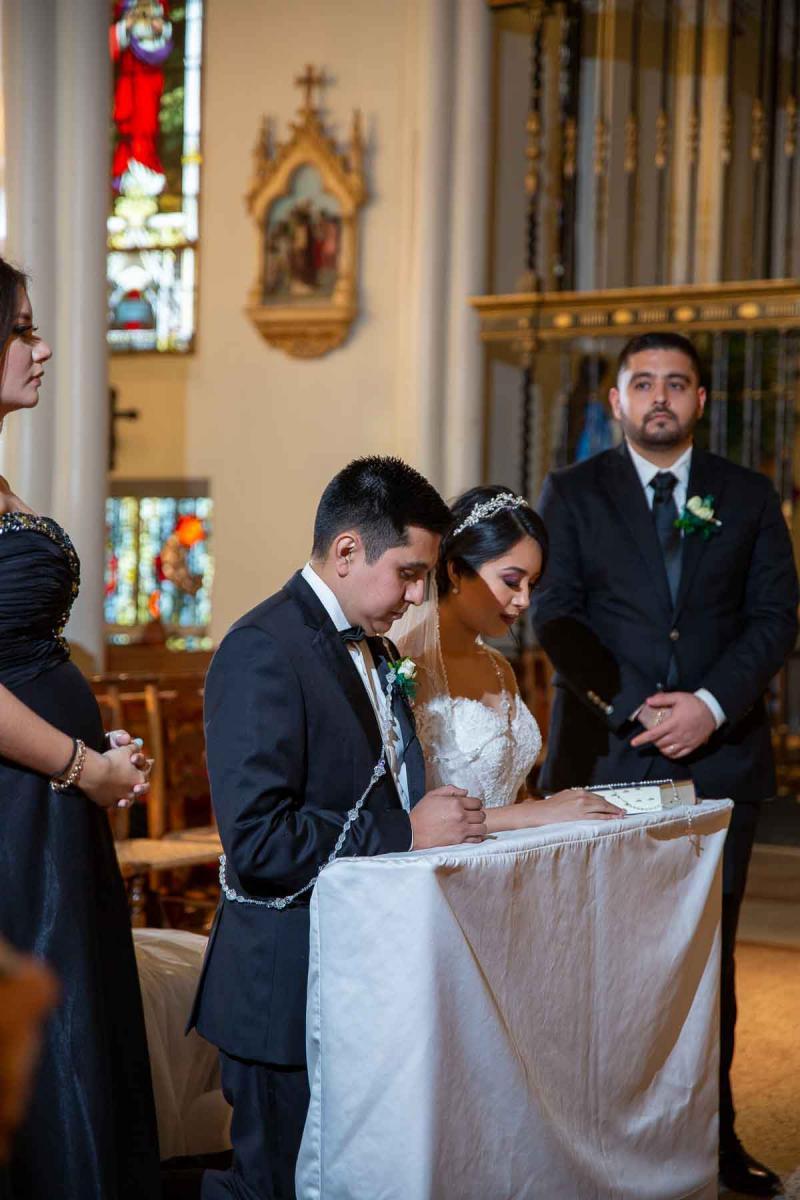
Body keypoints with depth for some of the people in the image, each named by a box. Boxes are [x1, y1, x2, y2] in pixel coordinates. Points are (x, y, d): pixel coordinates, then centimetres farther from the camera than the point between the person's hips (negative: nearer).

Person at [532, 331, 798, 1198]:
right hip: (605, 757, -1)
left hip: (720, 756, 1)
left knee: (708, 955, 6)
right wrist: (632, 706, -11)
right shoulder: (572, 494, 7)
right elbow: (555, 616, 0)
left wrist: (710, 705, -11)